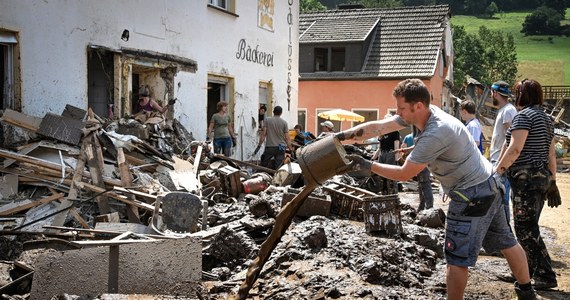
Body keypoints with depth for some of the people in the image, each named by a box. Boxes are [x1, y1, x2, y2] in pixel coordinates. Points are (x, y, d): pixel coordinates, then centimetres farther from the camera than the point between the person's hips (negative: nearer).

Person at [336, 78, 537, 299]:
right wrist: (341, 137, -8)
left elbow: (404, 174, -23)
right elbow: (378, 127, -3)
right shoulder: (421, 113, -3)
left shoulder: (435, 134, -30)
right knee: (505, 241, 22)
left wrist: (368, 166, -15)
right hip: (488, 185, 10)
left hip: (472, 194, -10)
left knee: (458, 258, 0)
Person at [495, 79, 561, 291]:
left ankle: (545, 276, -6)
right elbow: (551, 154, 17)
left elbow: (515, 149, -20)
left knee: (525, 228, -6)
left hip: (526, 178, -9)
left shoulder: (524, 115, -10)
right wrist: (552, 181, 18)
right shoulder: (546, 118, 17)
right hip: (542, 177, 9)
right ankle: (525, 271, 22)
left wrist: (497, 171, -14)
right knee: (528, 227, 15)